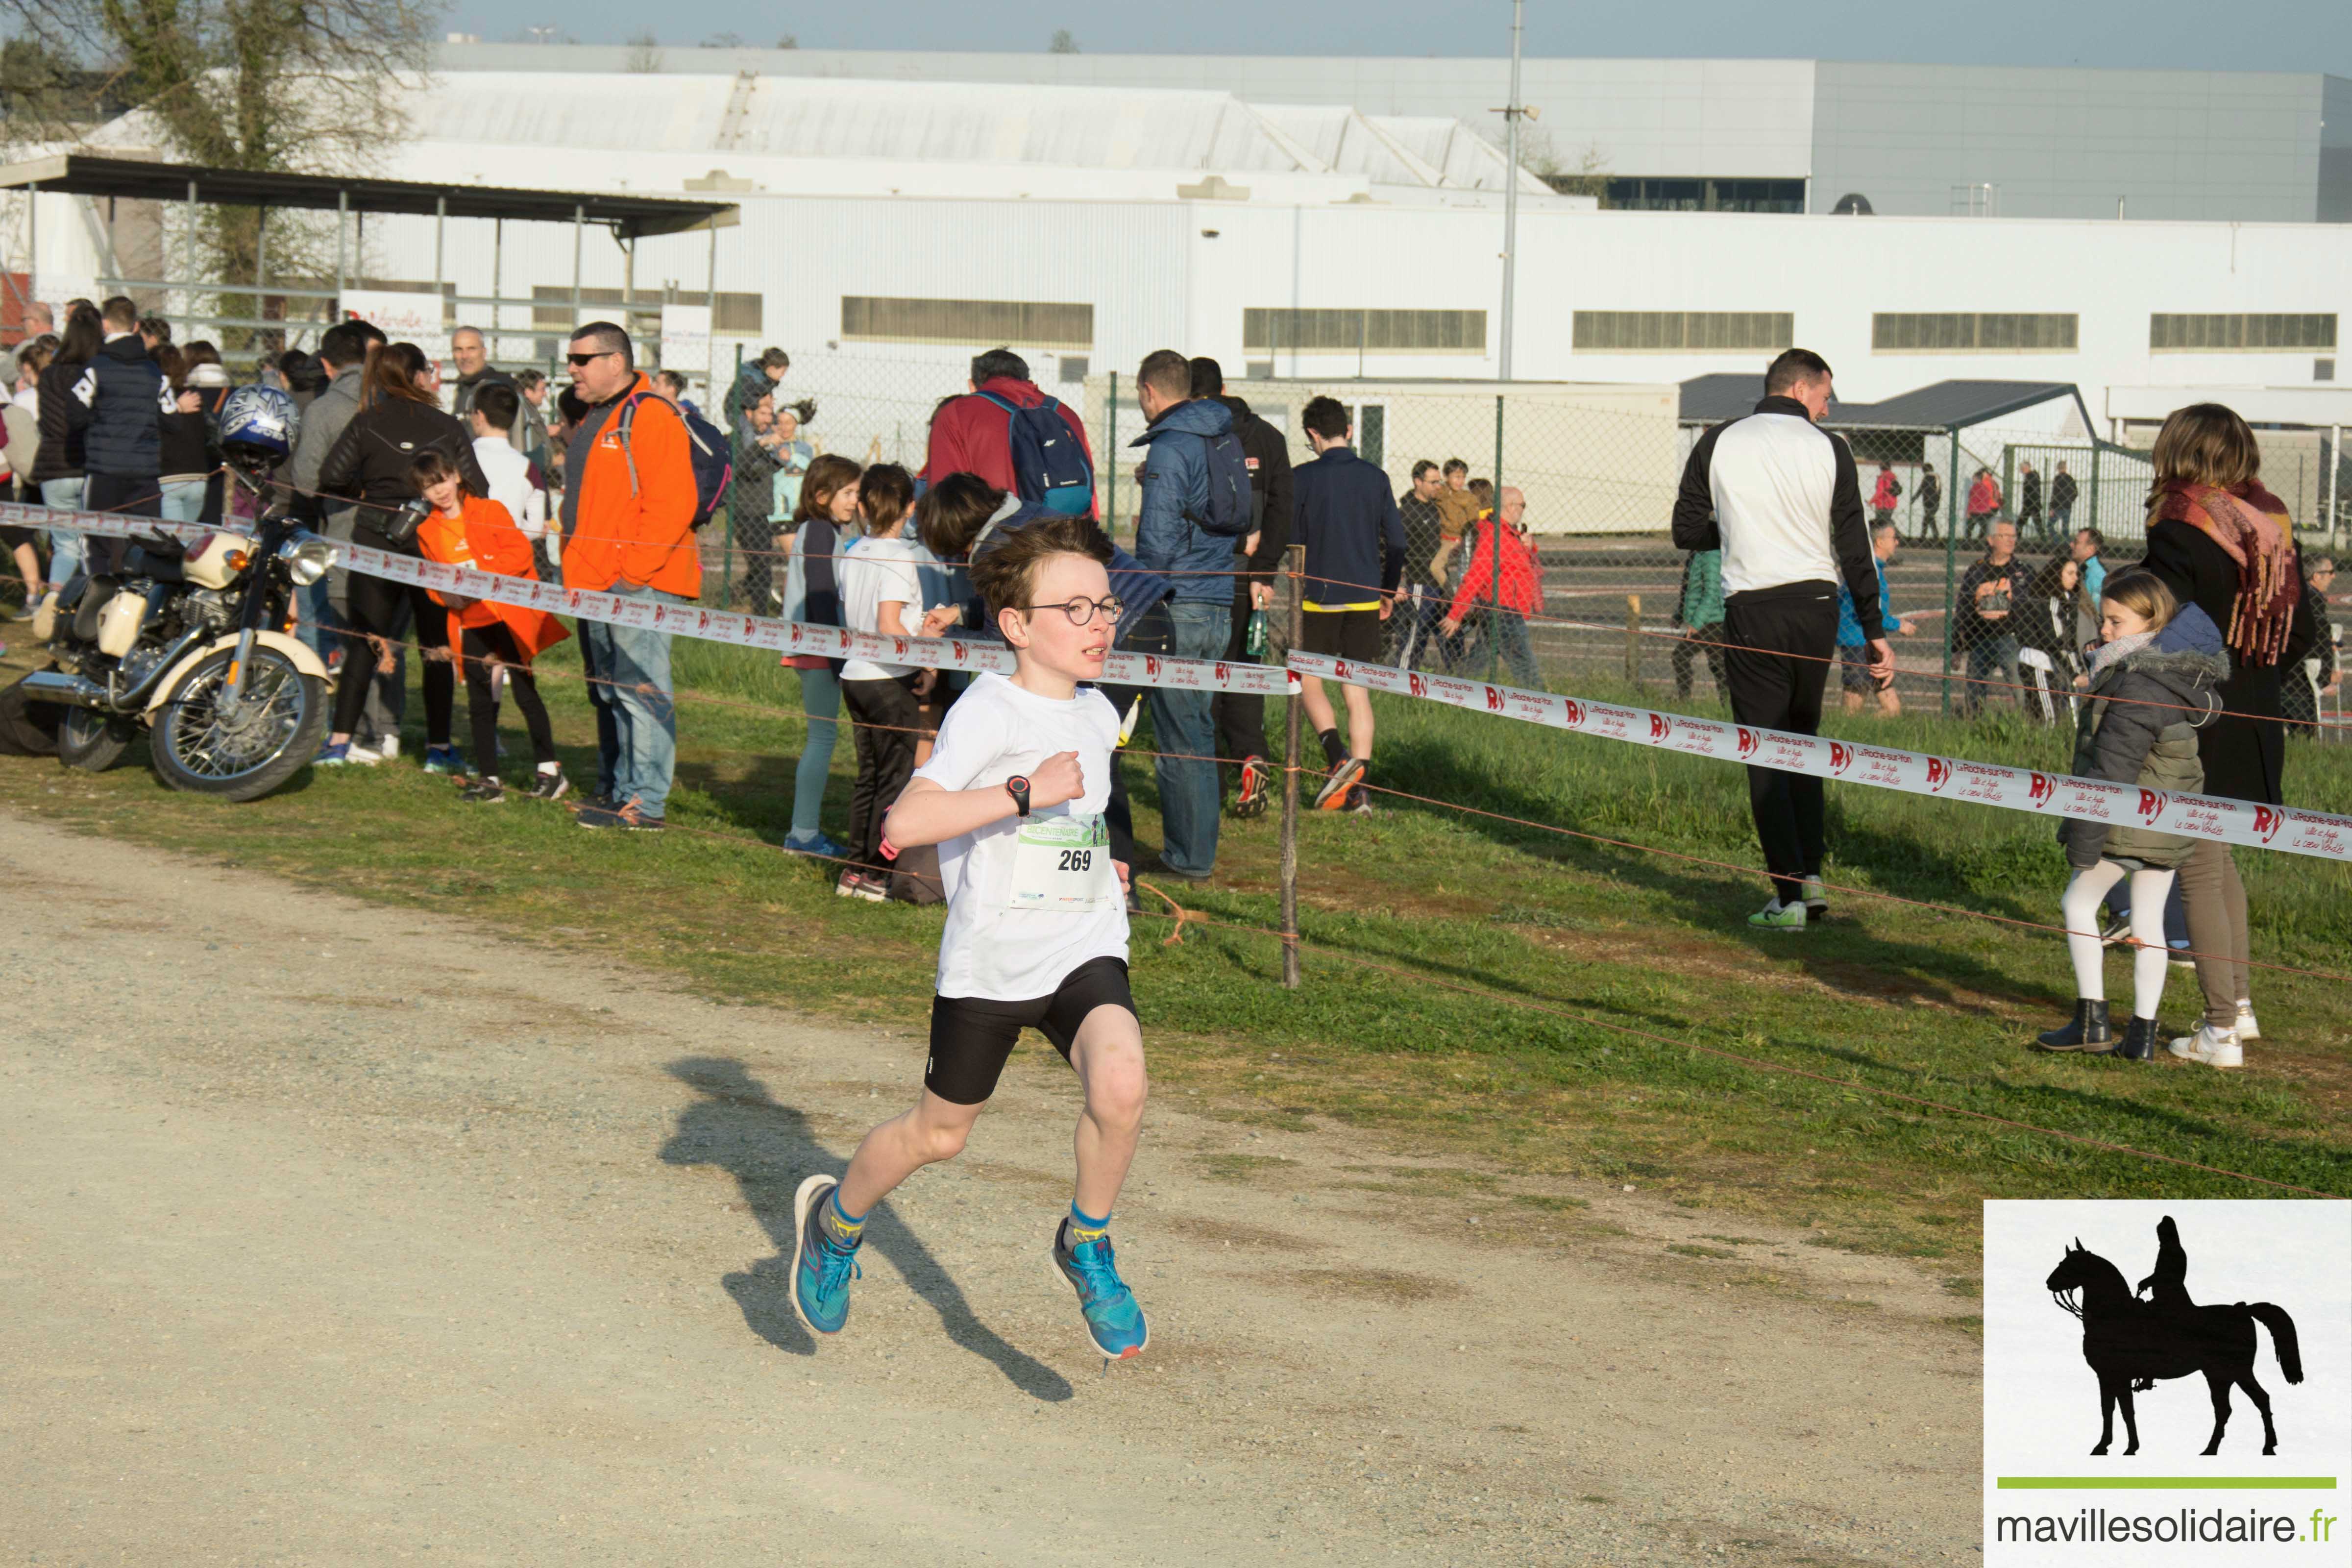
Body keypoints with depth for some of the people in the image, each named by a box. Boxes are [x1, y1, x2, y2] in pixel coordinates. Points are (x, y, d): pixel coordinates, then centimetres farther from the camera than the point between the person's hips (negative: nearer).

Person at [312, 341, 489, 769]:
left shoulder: (366, 423, -1)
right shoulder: (449, 427, -2)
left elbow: (331, 477, -6)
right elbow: (477, 488, -2)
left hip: (375, 540, 1)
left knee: (365, 642, 7)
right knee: (438, 646, 8)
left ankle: (339, 741, 4)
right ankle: (438, 747, 9)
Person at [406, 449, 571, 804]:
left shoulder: (489, 511, -5)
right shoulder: (427, 532, 9)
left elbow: (520, 552, -13)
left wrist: (481, 574, -22)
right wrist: (447, 594, -7)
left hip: (509, 615, -5)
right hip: (470, 623, 5)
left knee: (525, 691, -2)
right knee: (479, 702, 5)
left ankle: (549, 770, 8)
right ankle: (488, 780, 10)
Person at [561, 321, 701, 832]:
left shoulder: (650, 418, -12)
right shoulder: (594, 420, 20)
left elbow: (671, 504, -20)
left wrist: (633, 573, -21)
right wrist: (577, 568, 19)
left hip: (641, 584, -10)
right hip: (595, 582, 10)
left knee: (640, 690, -10)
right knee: (606, 693, 13)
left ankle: (646, 802, -10)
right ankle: (614, 790, 20)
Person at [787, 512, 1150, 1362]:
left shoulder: (1098, 716, 8)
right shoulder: (988, 711, -16)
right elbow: (904, 821, -30)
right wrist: (1026, 791, -34)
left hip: (1084, 951, 4)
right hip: (989, 961, -4)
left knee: (1120, 1084, -24)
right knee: (938, 1134, 12)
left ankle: (1087, 1244, 2)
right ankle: (835, 1219, 43)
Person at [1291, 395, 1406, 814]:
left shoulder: (1304, 478, -6)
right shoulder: (1375, 478, 5)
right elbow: (1396, 539, 8)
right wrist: (1389, 591, 19)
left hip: (1319, 596, -3)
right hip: (1365, 598, 3)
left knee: (1307, 677, 11)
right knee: (1357, 691, 6)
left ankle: (1339, 756, -11)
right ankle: (1358, 788, 2)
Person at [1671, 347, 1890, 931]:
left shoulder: (1718, 444, -1)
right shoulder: (1829, 449, -1)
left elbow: (1686, 532, 3)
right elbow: (1854, 546, -1)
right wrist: (1874, 631, 3)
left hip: (1752, 610, -2)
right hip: (1817, 605, 2)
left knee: (1765, 752, 3)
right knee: (1804, 736, 20)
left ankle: (1790, 896, -1)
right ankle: (1811, 876, 15)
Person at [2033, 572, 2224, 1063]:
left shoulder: (2137, 685, -20)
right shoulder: (2185, 676, 8)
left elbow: (2114, 766, -22)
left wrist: (2085, 838, -19)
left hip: (2129, 818, -8)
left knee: (2080, 903, 6)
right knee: (2149, 919, 12)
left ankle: (2092, 1019, 4)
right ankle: (2142, 1033, 12)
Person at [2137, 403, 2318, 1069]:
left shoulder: (2181, 534, -16)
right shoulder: (2274, 527, 5)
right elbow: (2300, 632, 10)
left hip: (2194, 727, -7)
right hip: (2255, 726, 7)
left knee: (2199, 872, 0)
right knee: (2217, 854, 24)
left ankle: (2222, 1032, 1)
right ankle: (2239, 1003, 28)